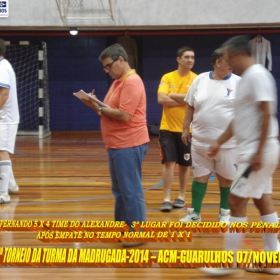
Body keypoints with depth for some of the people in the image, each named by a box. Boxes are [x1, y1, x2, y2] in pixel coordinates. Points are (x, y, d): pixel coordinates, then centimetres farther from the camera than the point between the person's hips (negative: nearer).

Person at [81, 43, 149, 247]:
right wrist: (95, 106, 0)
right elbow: (111, 111, 19)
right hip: (117, 145, 10)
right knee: (120, 190, 16)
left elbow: (123, 115, -23)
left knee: (131, 190, -5)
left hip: (129, 145, -10)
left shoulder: (132, 82, -15)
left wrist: (99, 107, -11)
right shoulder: (118, 82, 18)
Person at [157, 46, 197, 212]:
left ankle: (181, 197, 22)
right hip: (168, 127, 0)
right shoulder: (167, 78, 1)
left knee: (185, 164, 9)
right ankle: (167, 199, -1)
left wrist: (173, 95, -10)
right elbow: (161, 99, -11)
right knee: (169, 162, -5)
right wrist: (184, 100, -13)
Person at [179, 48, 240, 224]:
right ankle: (195, 213, 17)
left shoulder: (239, 82, -3)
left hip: (228, 142, -2)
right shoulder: (200, 80, 3)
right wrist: (186, 128, 7)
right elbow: (190, 106, 9)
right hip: (201, 141, 2)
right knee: (200, 176, 9)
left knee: (226, 178, 8)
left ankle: (225, 212, 23)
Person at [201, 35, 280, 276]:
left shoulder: (257, 75, -15)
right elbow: (240, 118, 22)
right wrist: (219, 142, 22)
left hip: (259, 151, -10)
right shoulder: (246, 78, 16)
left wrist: (259, 151, -23)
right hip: (251, 150, 10)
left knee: (236, 202, -7)